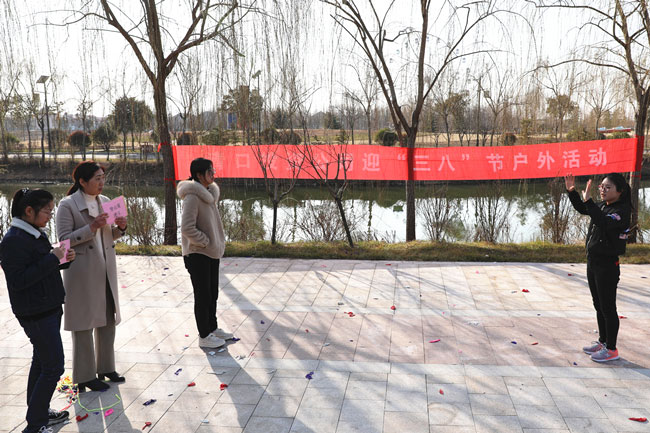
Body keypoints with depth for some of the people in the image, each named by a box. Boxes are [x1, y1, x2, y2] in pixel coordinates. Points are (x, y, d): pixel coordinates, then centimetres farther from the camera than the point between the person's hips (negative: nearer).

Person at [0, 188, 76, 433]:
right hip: (36, 313, -10)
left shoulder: (36, 234, 10)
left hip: (49, 308, 10)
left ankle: (39, 412, 33)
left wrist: (63, 260, 2)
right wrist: (51, 259, -24)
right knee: (54, 367, -6)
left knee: (41, 362, 19)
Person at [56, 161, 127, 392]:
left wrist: (120, 228, -6)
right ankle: (86, 376, 14)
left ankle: (106, 367, 30)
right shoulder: (67, 205, -11)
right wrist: (91, 228, -25)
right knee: (84, 323, 2)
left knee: (108, 319, 15)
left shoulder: (105, 201, 8)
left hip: (106, 269, 7)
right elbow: (64, 239, -15)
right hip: (82, 272, -7)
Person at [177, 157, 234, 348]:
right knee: (203, 295, 1)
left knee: (212, 293, 18)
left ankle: (212, 328, 33)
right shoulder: (192, 197, -20)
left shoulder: (210, 193, 9)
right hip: (197, 254, -9)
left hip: (212, 253, 9)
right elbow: (187, 228, -25)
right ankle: (204, 336, 13)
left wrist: (217, 243, 11)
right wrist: (206, 241, -16)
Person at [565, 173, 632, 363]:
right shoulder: (602, 206, 6)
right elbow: (581, 209, 21)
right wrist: (571, 191, 6)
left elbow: (604, 222, -34)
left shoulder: (622, 211, -17)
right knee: (599, 305, 18)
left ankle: (611, 349, 12)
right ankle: (603, 341, 32)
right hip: (593, 261, 8)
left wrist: (588, 200, -34)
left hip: (607, 265, -8)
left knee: (608, 307, 0)